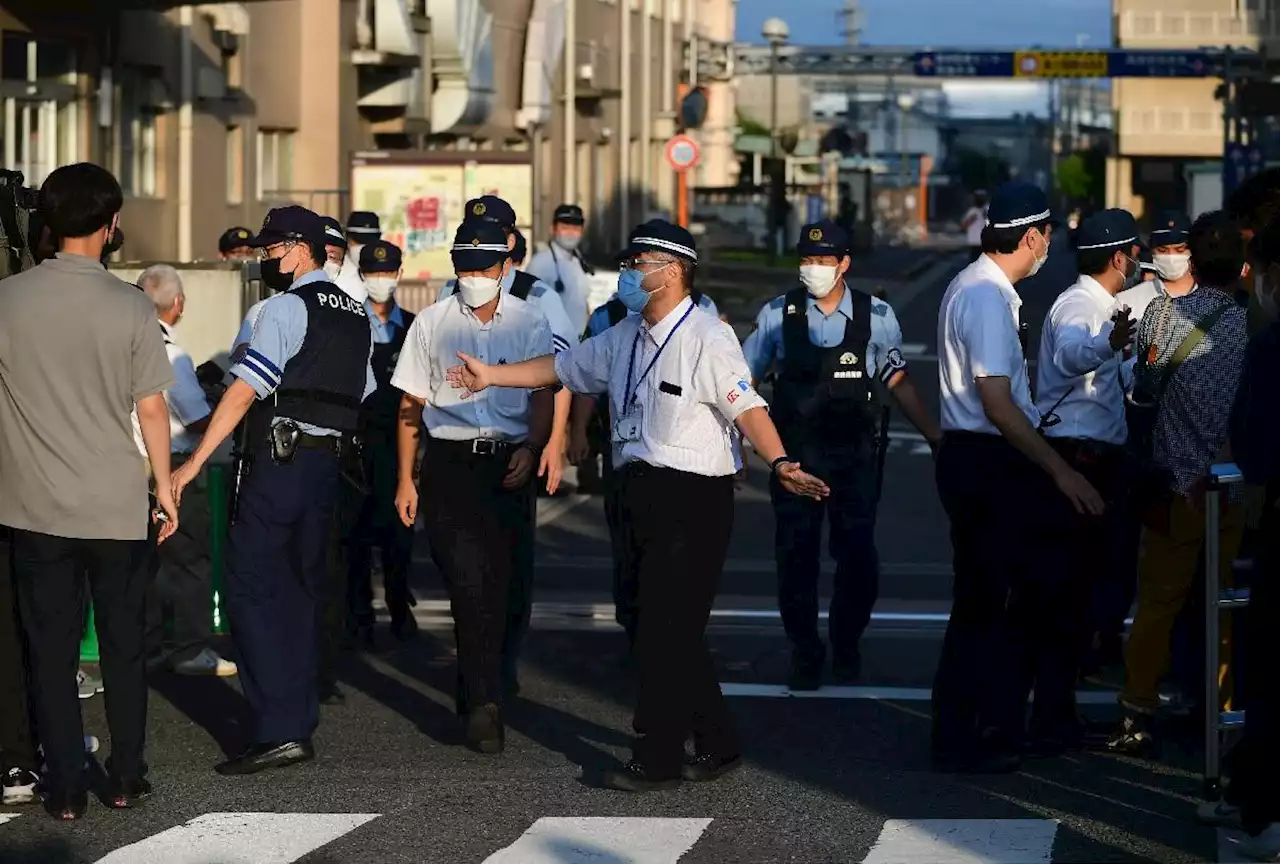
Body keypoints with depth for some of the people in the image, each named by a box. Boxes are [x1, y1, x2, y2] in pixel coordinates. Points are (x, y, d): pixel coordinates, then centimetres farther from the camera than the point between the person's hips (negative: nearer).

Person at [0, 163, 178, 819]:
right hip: (117, 505, 0)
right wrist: (165, 486, 8)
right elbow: (151, 408, -4)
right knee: (123, 647, 12)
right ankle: (127, 778, 16)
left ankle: (65, 789, 6)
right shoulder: (130, 307, -7)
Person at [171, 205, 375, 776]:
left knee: (252, 589, -8)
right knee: (300, 590, 14)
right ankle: (298, 725, 16)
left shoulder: (287, 307, -9)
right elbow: (361, 395, 21)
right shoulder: (355, 315, 16)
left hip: (280, 463, -8)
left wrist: (195, 462, -18)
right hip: (328, 459, 8)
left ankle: (279, 731, -15)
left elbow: (243, 391, -17)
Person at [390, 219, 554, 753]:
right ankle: (484, 703, -19)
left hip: (511, 462, 2)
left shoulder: (530, 323, 6)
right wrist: (405, 480, 5)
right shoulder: (431, 323, 6)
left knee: (505, 586, 4)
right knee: (469, 584, -13)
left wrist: (530, 448, -14)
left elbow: (543, 394, 5)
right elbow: (411, 404, 9)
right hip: (450, 462, -1)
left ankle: (479, 690, 24)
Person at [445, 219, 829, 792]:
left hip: (693, 498, -8)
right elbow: (562, 368, 26)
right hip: (641, 491, 8)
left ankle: (658, 759, 1)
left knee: (667, 631, -7)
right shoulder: (624, 337, 14)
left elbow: (746, 407, -20)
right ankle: (716, 747, 23)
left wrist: (780, 463, -34)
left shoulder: (707, 339, -11)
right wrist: (490, 375, 29)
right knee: (672, 630, 12)